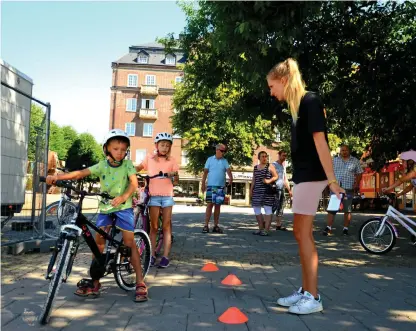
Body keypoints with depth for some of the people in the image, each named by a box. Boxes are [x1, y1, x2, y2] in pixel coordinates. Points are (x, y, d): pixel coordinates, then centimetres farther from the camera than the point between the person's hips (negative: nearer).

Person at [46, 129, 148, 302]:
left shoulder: (127, 164, -6)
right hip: (105, 207, 3)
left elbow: (134, 183, -18)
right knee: (98, 241, 3)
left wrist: (123, 197, -37)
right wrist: (57, 177, -21)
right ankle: (94, 282, 15)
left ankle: (140, 283, -1)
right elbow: (81, 173, -9)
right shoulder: (102, 165, 0)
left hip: (123, 206, -3)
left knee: (129, 242, -7)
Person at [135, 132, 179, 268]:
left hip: (167, 195, 0)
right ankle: (152, 255, 11)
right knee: (154, 226, 4)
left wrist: (175, 175, -19)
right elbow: (138, 168, 14)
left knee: (166, 226, 3)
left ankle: (165, 256, 6)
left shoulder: (171, 160, 4)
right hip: (154, 196, 0)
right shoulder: (149, 158, 5)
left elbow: (176, 181, 3)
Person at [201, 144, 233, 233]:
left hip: (221, 186, 3)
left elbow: (228, 170, -7)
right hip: (211, 185, -3)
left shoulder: (225, 161, 9)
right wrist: (203, 184, -2)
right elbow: (205, 172, 4)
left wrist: (230, 178, -28)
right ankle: (206, 225, -6)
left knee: (218, 206, 6)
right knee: (209, 205, -8)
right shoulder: (210, 159, 3)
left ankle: (216, 226, 12)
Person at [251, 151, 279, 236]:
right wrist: (251, 189, 13)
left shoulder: (270, 166, 2)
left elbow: (276, 176, -1)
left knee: (267, 209, -5)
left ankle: (266, 230, -3)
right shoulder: (255, 168, 16)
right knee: (256, 209, 8)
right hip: (257, 191, 6)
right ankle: (261, 228, 20)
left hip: (267, 191, -6)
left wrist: (269, 181, -17)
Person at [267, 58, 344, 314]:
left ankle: (313, 297, 4)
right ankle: (306, 291, 21)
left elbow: (320, 140, -19)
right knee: (301, 233, 11)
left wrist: (331, 178, -22)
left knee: (304, 234, -6)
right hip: (303, 174, 10)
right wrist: (298, 178, 17)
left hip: (311, 175, -10)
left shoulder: (309, 101, -12)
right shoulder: (296, 105, 15)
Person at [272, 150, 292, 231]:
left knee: (281, 208, 5)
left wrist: (289, 190, 20)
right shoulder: (274, 165, -3)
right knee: (275, 206, -12)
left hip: (282, 189, 8)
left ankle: (278, 225, 8)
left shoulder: (283, 166, 20)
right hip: (276, 188, -8)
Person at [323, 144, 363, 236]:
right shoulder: (334, 160, 11)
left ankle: (345, 228, 13)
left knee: (347, 210, 4)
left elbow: (359, 173, 9)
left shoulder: (355, 161, 9)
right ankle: (328, 227, -4)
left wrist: (357, 183, -6)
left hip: (348, 188, 0)